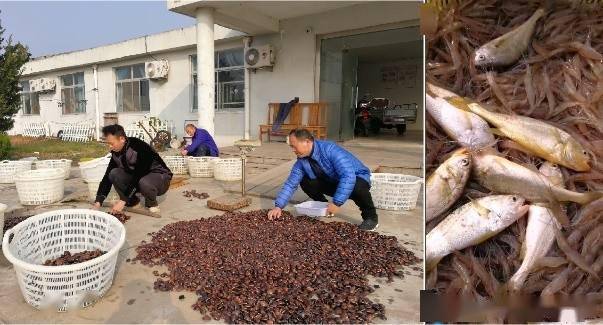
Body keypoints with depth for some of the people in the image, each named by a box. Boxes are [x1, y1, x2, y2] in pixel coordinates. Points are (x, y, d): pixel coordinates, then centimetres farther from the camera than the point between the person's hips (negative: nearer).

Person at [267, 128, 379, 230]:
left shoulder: (330, 150, -33)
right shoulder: (301, 161, -10)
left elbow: (348, 176, -40)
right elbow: (290, 184, -7)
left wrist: (336, 203, -41)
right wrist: (278, 206, -18)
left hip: (357, 178, -6)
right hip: (333, 182, 7)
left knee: (358, 187, -41)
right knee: (305, 182, -8)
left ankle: (370, 217, -12)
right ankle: (325, 208, 13)